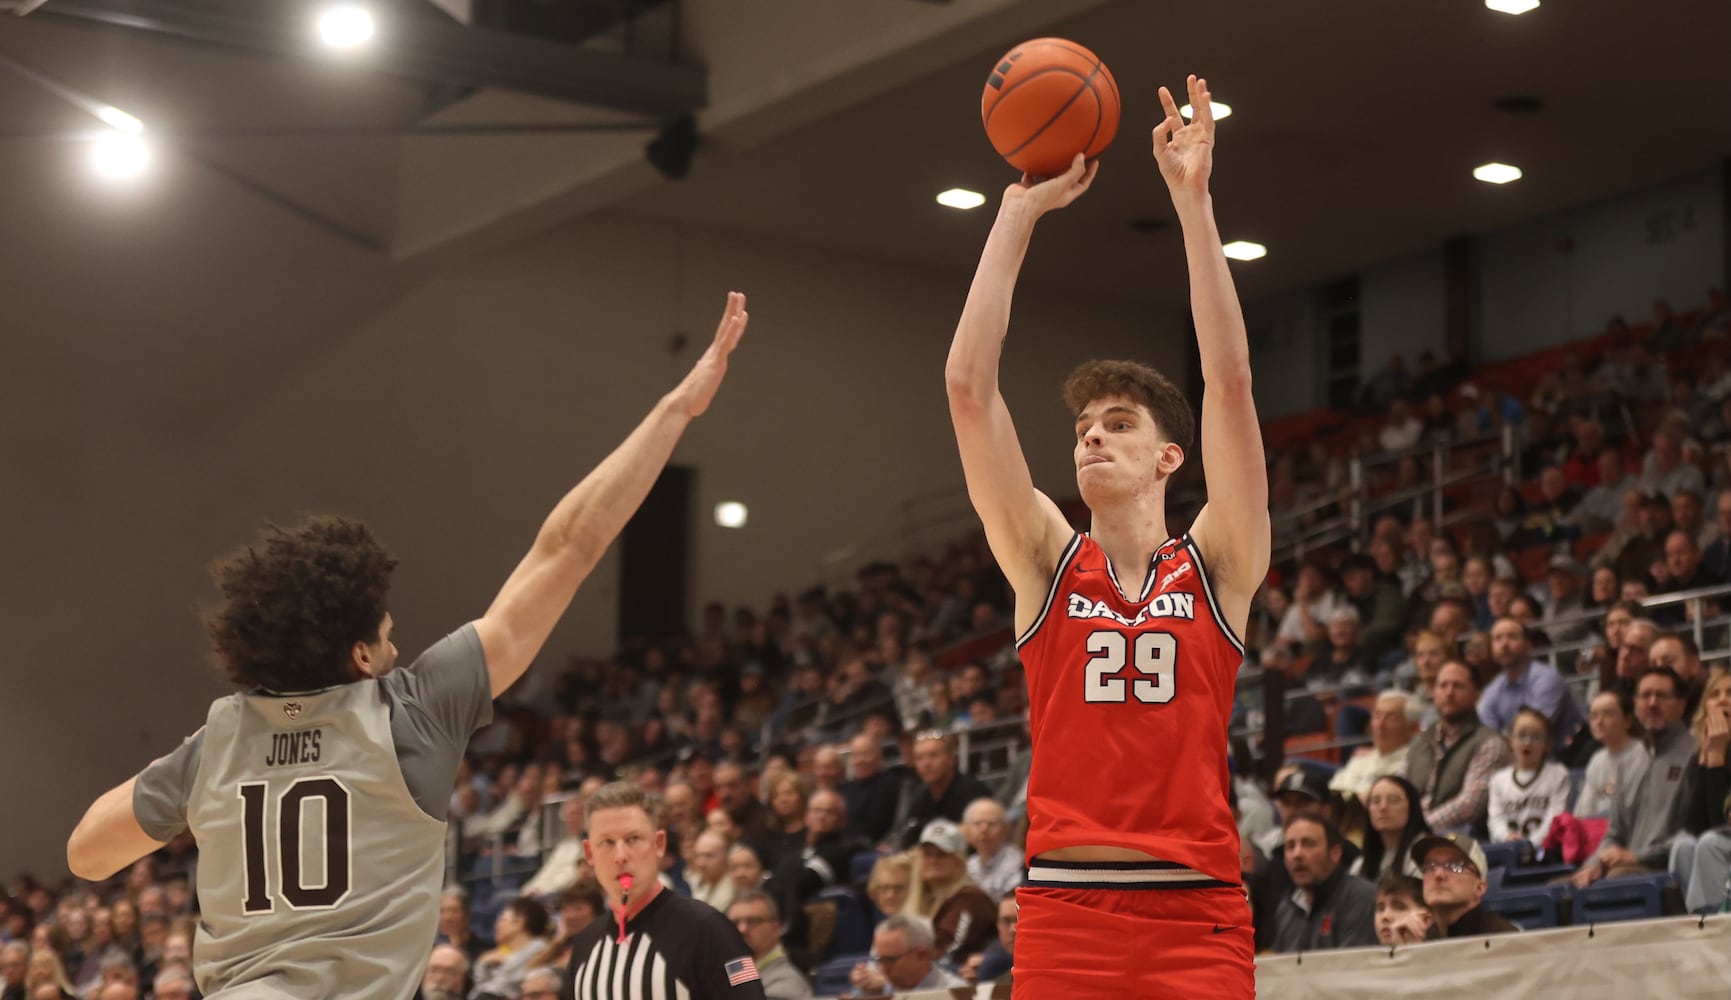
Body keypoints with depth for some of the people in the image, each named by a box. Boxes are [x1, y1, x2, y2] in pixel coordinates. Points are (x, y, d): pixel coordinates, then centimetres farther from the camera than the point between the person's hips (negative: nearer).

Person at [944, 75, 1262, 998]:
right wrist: (1020, 209, 3)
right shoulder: (1046, 563, 10)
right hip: (1063, 912, 1)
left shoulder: (1216, 567, 8)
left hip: (1197, 914, -1)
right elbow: (968, 385, 3)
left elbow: (1229, 381, -1)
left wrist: (1193, 201, -4)